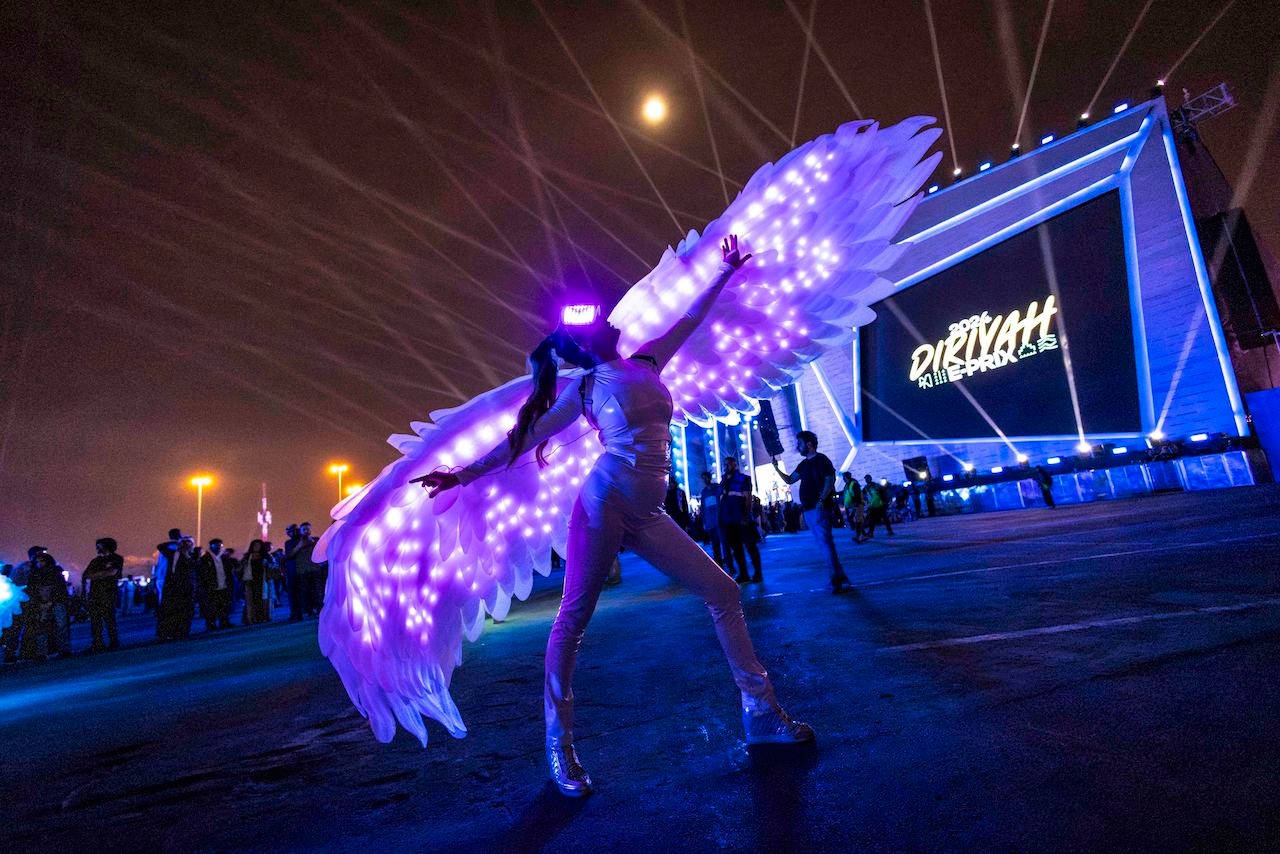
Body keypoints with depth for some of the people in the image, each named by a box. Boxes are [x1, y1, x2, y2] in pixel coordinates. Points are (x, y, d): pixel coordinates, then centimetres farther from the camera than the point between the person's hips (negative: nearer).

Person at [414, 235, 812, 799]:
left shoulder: (646, 362, 18)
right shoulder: (582, 391, 5)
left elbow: (688, 320, 30)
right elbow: (522, 439, 8)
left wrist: (725, 272, 38)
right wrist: (464, 475, 5)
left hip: (646, 516, 6)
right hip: (603, 503, -5)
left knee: (723, 592, 2)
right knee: (573, 621, -3)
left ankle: (760, 713, 12)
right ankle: (559, 745, 11)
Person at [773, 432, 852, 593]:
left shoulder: (821, 459, -5)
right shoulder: (804, 464, 20)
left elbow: (830, 480, -15)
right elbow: (790, 480, 22)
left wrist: (822, 500, -25)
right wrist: (776, 468, 8)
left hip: (819, 509, -9)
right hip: (808, 510, 9)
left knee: (825, 543, -12)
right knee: (824, 545, 9)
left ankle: (837, 580, -11)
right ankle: (840, 578, 13)